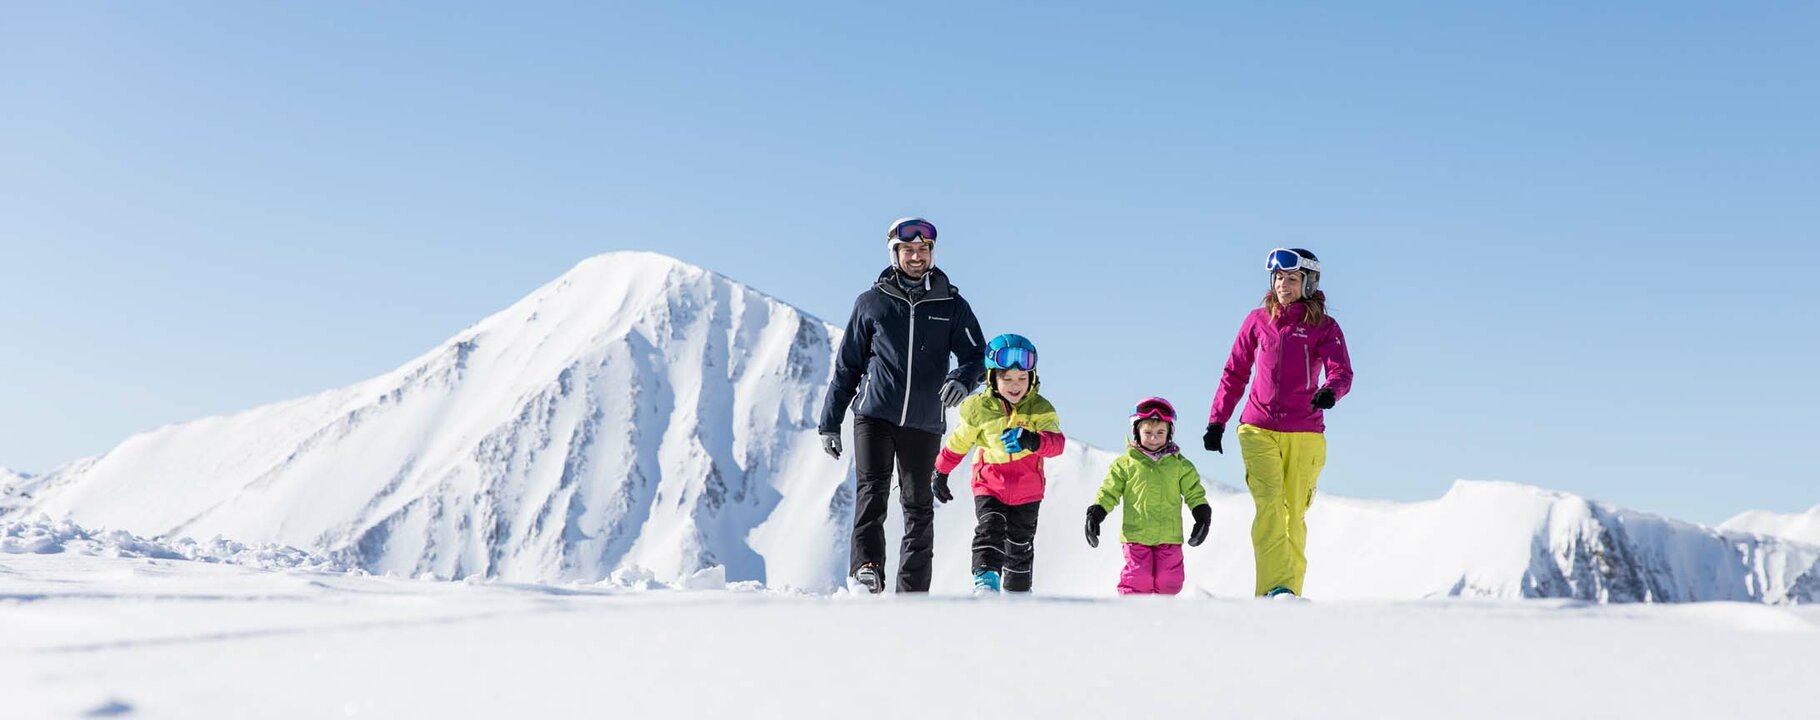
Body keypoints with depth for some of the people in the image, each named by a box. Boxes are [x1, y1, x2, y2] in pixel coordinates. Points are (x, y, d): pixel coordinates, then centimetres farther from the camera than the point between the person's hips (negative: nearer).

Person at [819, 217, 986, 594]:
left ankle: (913, 592, 10)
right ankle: (866, 568, -27)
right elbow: (847, 365, 11)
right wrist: (829, 421, 10)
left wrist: (962, 379, -21)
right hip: (874, 413, -1)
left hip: (924, 422, 1)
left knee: (919, 506, 4)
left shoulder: (952, 305, 7)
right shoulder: (872, 303, 6)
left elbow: (976, 356, 4)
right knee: (872, 488, -18)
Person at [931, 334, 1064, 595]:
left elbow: (1057, 442, -28)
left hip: (1027, 489, 1)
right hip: (989, 485, -1)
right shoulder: (979, 408, -10)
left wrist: (1032, 440, -49)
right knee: (990, 529, -23)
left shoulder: (1040, 408, -13)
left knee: (1020, 545, 13)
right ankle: (985, 581, -32)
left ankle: (1017, 593, 29)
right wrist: (941, 473, 13)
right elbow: (958, 443, 5)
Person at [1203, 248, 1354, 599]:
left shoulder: (1325, 327, 3)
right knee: (1269, 502, -18)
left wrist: (1330, 391, -34)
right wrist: (1216, 421, 9)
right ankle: (1276, 586, -25)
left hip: (1305, 435, 0)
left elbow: (1342, 372, -11)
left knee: (1294, 514, 4)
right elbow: (1234, 374, 13)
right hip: (1259, 431, 0)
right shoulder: (1258, 320, 8)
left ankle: (1290, 591, 13)